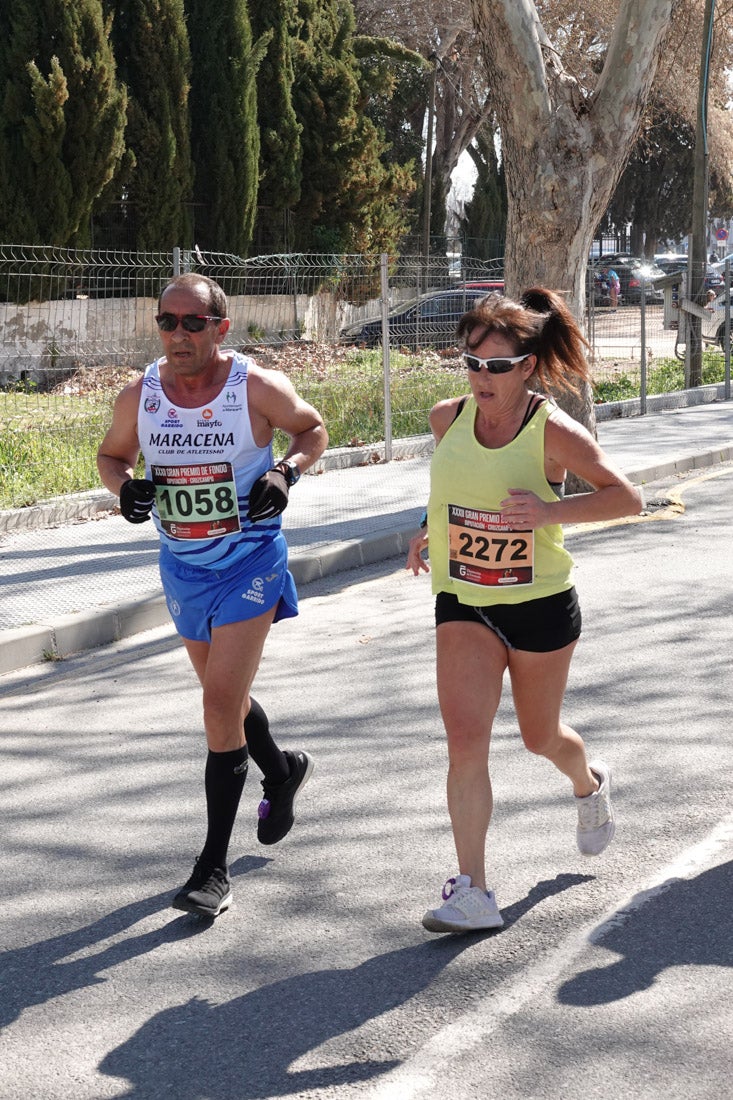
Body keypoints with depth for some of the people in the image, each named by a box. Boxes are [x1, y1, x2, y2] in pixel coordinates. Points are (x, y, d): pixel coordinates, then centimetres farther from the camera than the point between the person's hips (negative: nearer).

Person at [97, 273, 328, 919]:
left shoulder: (258, 387, -13)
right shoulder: (139, 396, -5)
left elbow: (312, 429, 4)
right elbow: (112, 454, 12)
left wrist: (285, 472, -15)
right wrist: (124, 485, -11)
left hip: (251, 562, -5)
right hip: (183, 566, 5)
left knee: (222, 704, -13)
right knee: (225, 697, 20)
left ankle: (214, 867, -6)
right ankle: (282, 771, 53)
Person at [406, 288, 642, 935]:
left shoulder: (553, 431, -17)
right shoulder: (448, 418, -3)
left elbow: (628, 498, -14)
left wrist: (550, 512, -27)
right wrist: (432, 530, 9)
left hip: (541, 605, -2)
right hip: (463, 605, 3)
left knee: (541, 737, 16)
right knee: (465, 739, -13)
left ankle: (589, 784, 54)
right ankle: (472, 893, -9)